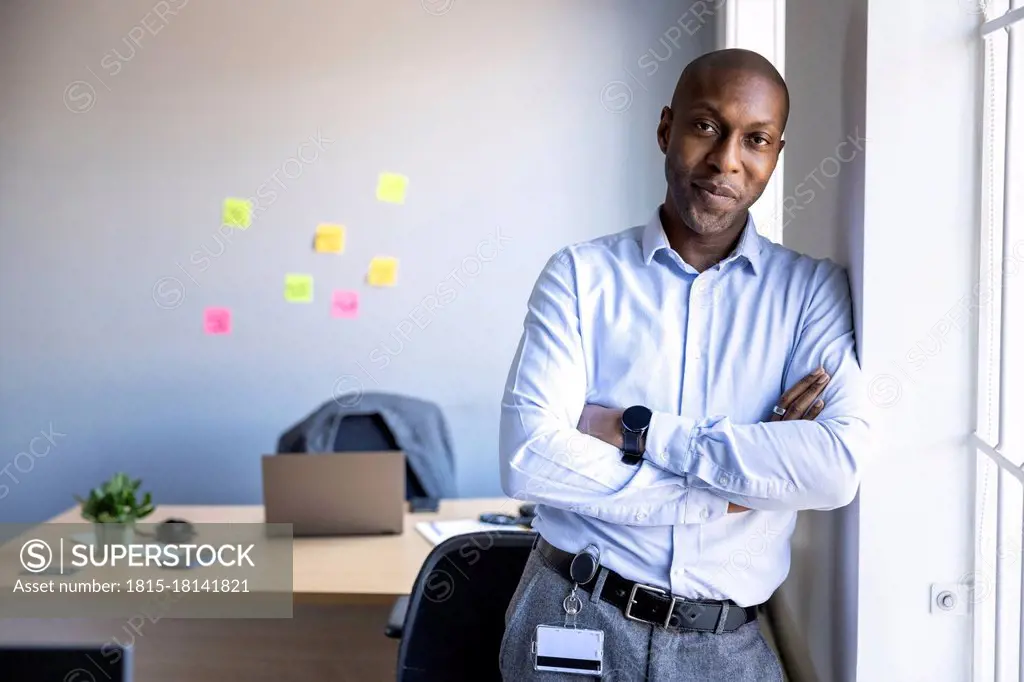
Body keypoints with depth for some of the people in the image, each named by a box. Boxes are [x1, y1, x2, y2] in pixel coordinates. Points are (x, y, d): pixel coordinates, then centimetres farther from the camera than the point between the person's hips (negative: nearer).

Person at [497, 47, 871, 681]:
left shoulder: (813, 288, -1)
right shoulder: (581, 274, -3)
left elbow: (838, 468, -15)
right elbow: (528, 457, -15)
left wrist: (637, 432, -16)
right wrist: (729, 493, -14)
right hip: (574, 619, 0)